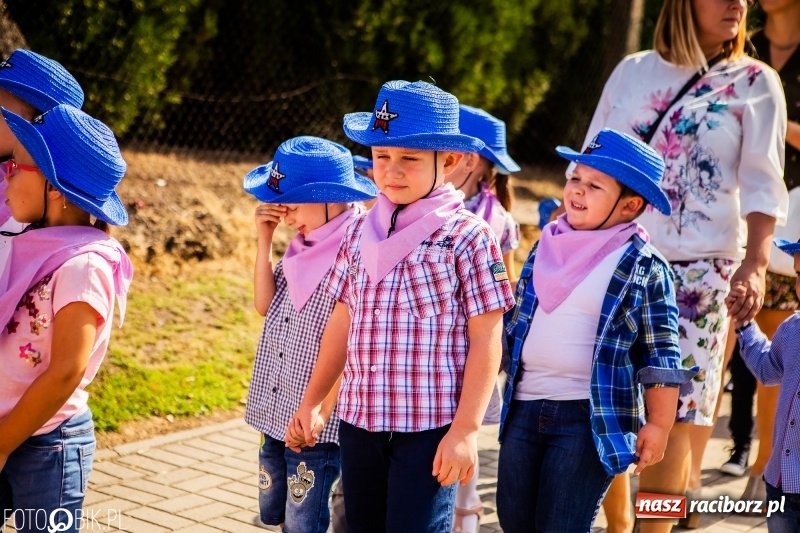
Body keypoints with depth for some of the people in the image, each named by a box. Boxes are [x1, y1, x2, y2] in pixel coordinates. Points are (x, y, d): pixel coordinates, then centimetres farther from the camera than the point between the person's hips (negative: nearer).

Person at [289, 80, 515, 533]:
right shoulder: (362, 232, 7)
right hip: (358, 419, 6)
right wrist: (312, 401, 16)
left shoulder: (468, 236, -9)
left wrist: (466, 429, -14)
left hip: (430, 426, -6)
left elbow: (486, 340, -10)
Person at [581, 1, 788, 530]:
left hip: (699, 270, -2)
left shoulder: (755, 82, 4)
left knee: (676, 410, -3)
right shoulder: (633, 71, 11)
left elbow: (762, 184, -3)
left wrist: (755, 263, -16)